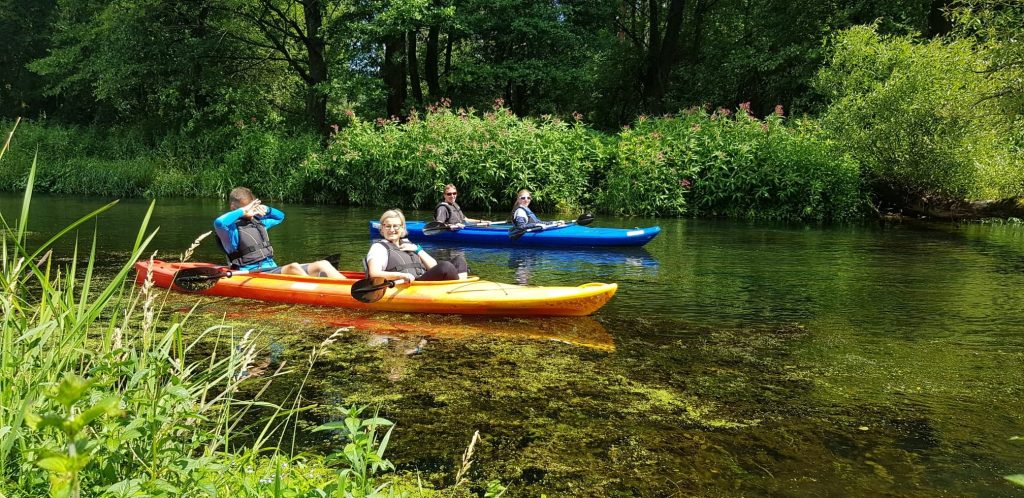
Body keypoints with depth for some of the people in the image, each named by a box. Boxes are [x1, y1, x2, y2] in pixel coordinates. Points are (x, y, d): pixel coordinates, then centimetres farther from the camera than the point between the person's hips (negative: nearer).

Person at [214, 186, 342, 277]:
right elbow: (218, 222, -26)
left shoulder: (257, 222, 21)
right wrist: (243, 211, -13)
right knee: (293, 267, -37)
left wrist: (267, 209, 15)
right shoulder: (232, 228, -1)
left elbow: (280, 217, 38)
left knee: (322, 265, -9)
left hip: (274, 270, 8)